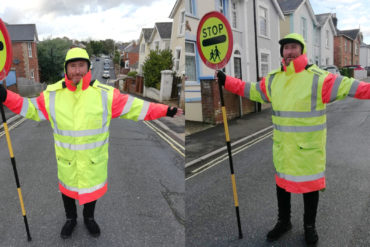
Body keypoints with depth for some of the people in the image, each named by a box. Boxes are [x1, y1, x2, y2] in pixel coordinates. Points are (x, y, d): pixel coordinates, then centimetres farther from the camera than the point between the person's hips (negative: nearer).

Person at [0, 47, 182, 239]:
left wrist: (166, 111, -19)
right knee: (67, 188, 23)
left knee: (92, 188, 21)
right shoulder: (52, 94, -9)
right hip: (66, 159, 1)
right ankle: (71, 219, 53)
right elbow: (31, 108, 3)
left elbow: (135, 107, -14)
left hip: (94, 159, 0)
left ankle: (89, 218, 52)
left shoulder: (105, 93, -15)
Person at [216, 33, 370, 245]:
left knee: (310, 185, 11)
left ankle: (310, 226, 35)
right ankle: (284, 222, 40)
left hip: (309, 148, -4)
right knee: (282, 183, 18)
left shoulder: (318, 78, -10)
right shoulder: (273, 79, 6)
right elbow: (249, 90, 15)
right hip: (282, 146, 5)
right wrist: (225, 80, 12)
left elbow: (348, 86, -16)